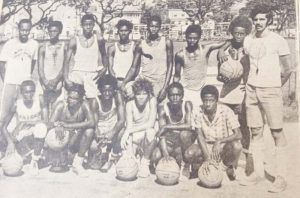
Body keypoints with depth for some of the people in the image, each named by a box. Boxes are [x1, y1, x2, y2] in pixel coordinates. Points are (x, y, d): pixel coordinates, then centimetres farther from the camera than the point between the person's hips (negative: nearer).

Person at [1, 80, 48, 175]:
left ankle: (35, 161, -16)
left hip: (37, 137, 0)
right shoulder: (17, 104, -12)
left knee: (41, 127, -36)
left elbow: (45, 121, -16)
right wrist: (10, 142, -26)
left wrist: (27, 123, -27)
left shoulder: (39, 99, -11)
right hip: (22, 139, 0)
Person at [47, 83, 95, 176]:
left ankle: (77, 163, -11)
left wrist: (69, 125, -33)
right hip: (63, 138, 0)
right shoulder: (61, 105, -12)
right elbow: (50, 123, -17)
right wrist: (57, 125, -43)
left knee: (90, 131, -28)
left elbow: (92, 123, -29)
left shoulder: (84, 105, -14)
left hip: (76, 141, 0)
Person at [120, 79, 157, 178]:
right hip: (134, 139, 0)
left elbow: (151, 123, -19)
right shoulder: (130, 104, -6)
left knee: (150, 131, -35)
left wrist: (129, 131, -26)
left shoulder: (152, 101, -9)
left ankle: (145, 162, -12)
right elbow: (129, 127, -15)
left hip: (147, 139, 0)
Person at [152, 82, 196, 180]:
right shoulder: (163, 108, -16)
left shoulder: (187, 105, -17)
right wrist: (165, 153, -33)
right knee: (156, 156, -24)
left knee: (184, 133, -35)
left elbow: (188, 126, -30)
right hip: (170, 140, 1)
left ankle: (186, 166, -12)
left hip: (184, 139, -1)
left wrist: (167, 127, -30)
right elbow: (162, 134, -20)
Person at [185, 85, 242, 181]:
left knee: (236, 146, -35)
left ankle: (229, 167, -2)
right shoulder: (199, 113, -10)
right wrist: (207, 157, -26)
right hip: (207, 147, 2)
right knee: (189, 154, -24)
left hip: (224, 146, -2)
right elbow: (200, 136, -14)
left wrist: (219, 141, -35)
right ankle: (221, 167, -7)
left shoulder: (226, 111, -17)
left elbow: (238, 135, -22)